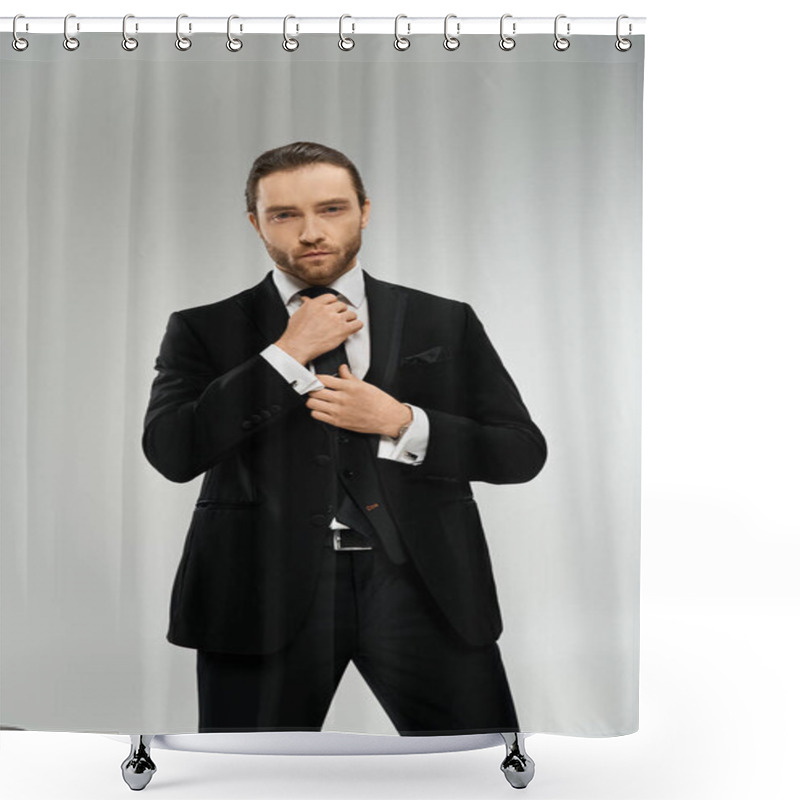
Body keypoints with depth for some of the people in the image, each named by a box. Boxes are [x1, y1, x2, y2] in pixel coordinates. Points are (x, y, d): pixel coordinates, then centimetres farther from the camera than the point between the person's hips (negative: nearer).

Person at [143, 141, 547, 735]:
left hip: (422, 581, 1)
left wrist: (400, 423, -9)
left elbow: (524, 451, 6)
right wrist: (288, 354, -9)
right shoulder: (205, 330, 7)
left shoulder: (446, 323, 9)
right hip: (267, 589, 0)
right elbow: (172, 452, -7)